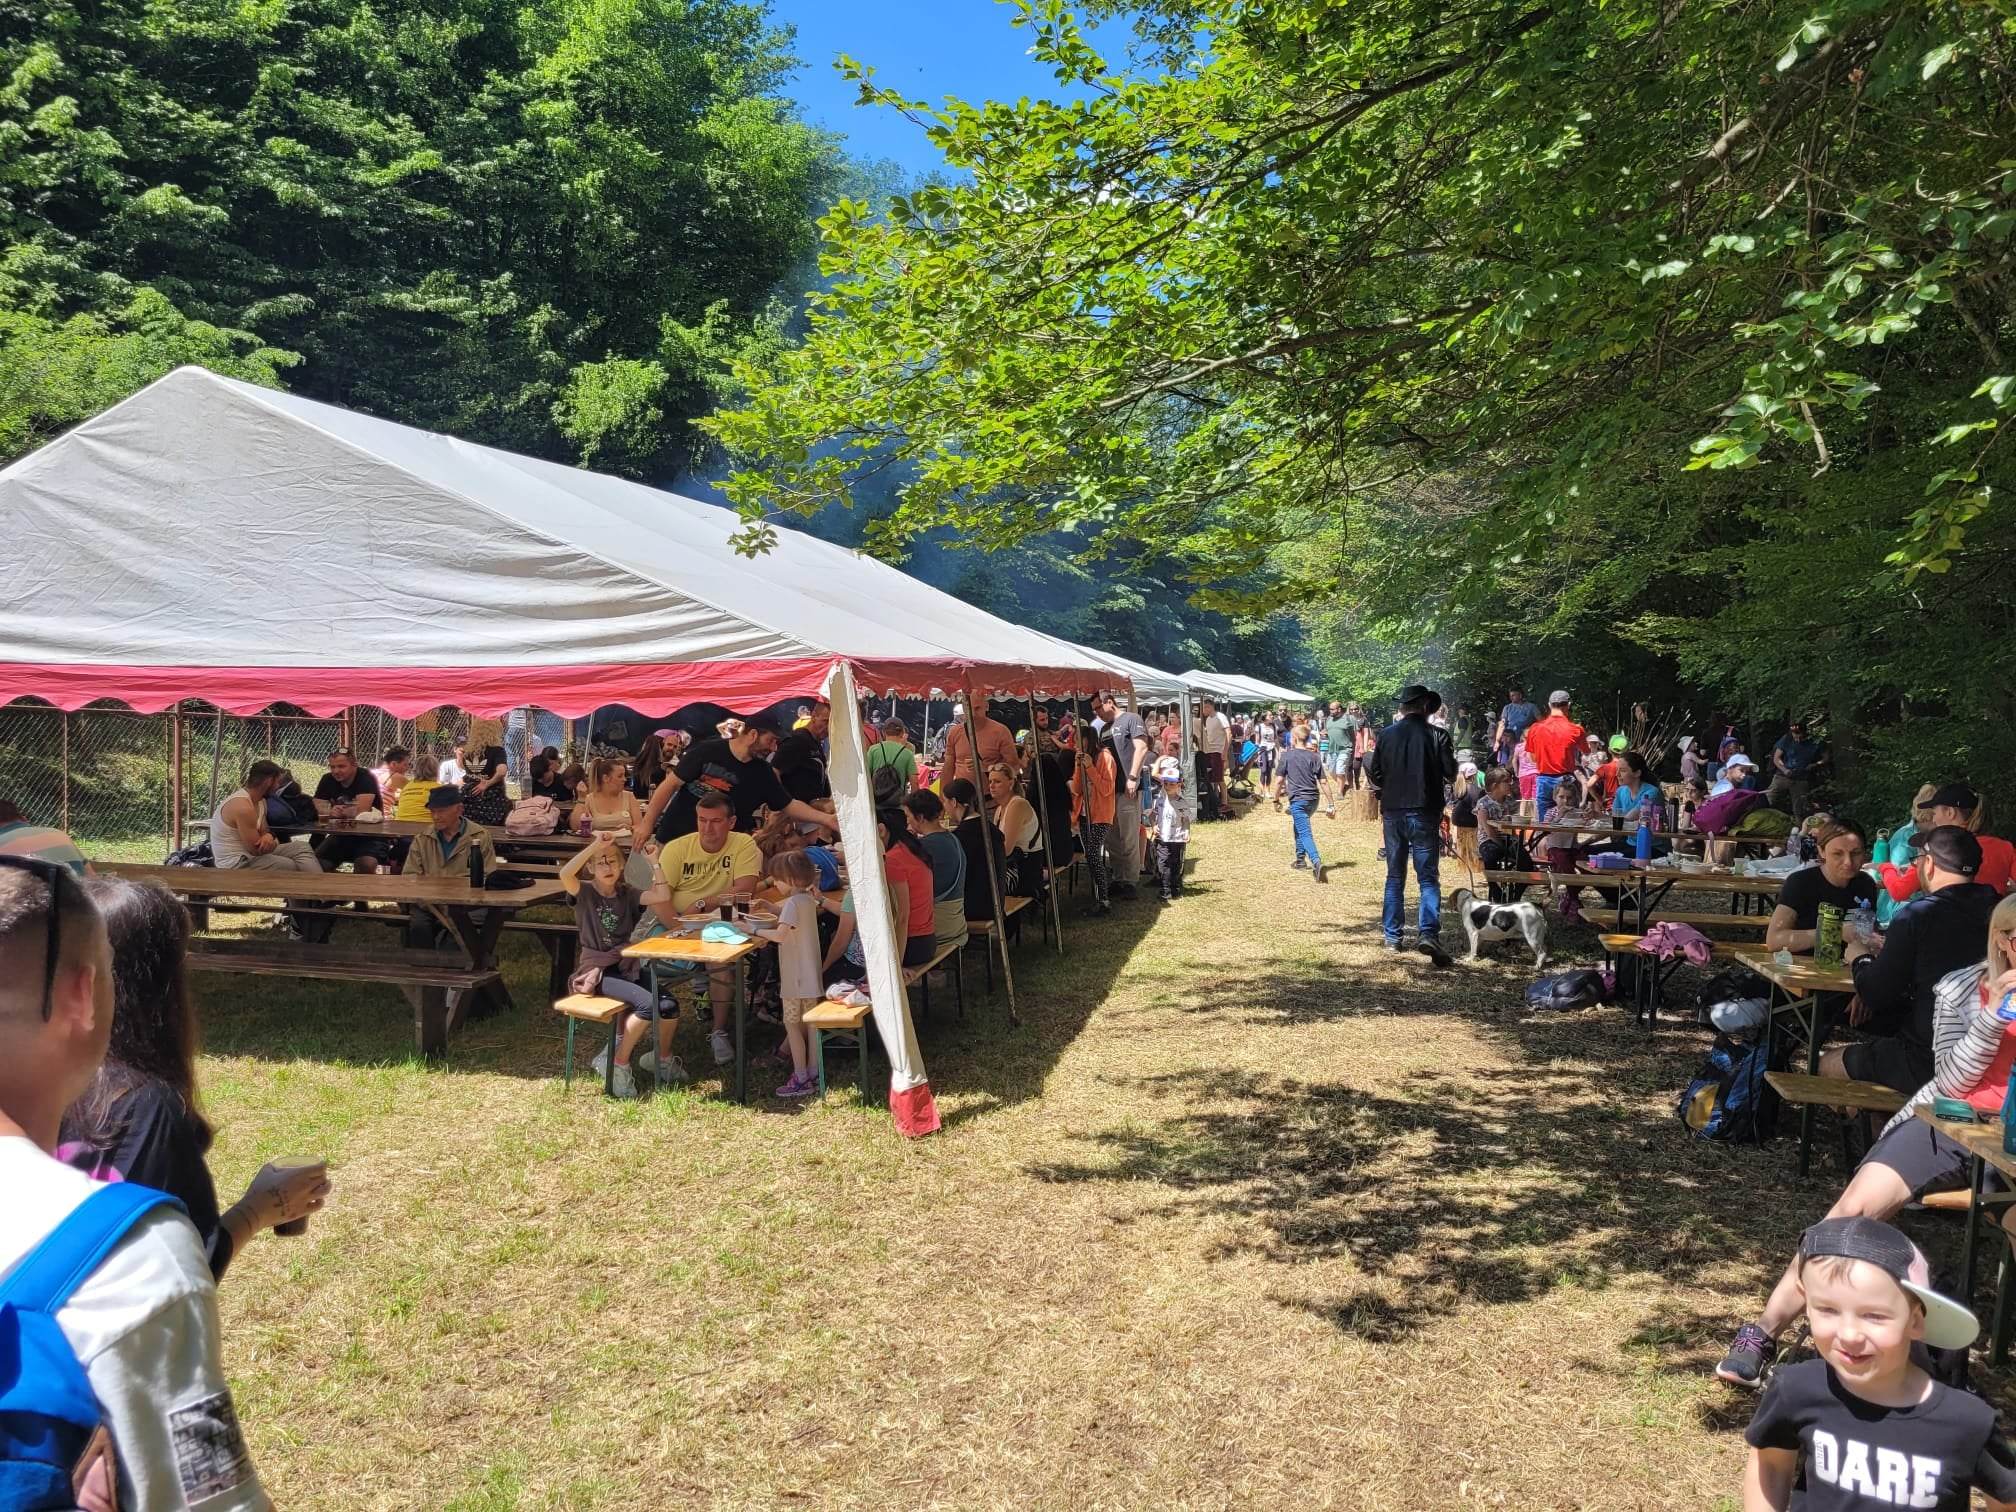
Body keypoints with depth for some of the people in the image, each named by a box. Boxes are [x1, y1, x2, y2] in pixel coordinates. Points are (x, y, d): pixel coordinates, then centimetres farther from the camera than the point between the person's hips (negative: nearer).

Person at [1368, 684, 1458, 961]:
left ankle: (1392, 936, 18)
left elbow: (1375, 774, 3)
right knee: (1428, 877, 1)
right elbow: (1450, 772, -5)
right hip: (1425, 812, -3)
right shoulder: (1437, 735, -8)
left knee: (1394, 877, 14)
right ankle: (1428, 932, -17)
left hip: (1393, 812, 3)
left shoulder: (1386, 734, -1)